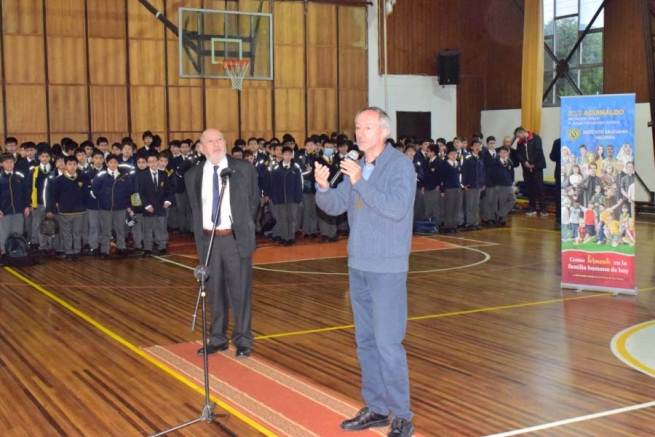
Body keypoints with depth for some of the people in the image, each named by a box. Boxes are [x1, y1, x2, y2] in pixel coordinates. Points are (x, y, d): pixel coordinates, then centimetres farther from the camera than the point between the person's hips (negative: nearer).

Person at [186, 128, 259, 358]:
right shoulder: (193, 175, 4)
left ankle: (242, 341, 15)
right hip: (209, 239, 2)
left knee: (240, 290, 3)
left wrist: (242, 226, 8)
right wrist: (200, 237, 11)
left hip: (236, 238, -2)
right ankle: (218, 338, 24)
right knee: (215, 292, 11)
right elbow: (195, 209, 14)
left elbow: (254, 201, 9)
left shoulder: (244, 169, -1)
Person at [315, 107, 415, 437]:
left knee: (387, 343, -7)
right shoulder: (354, 166, 9)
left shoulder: (400, 165, -10)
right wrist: (323, 187, -13)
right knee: (365, 341, 13)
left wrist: (360, 182, -26)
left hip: (387, 268, -7)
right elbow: (334, 206, 6)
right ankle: (376, 408, 24)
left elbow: (397, 208, -23)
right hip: (358, 264, 7)